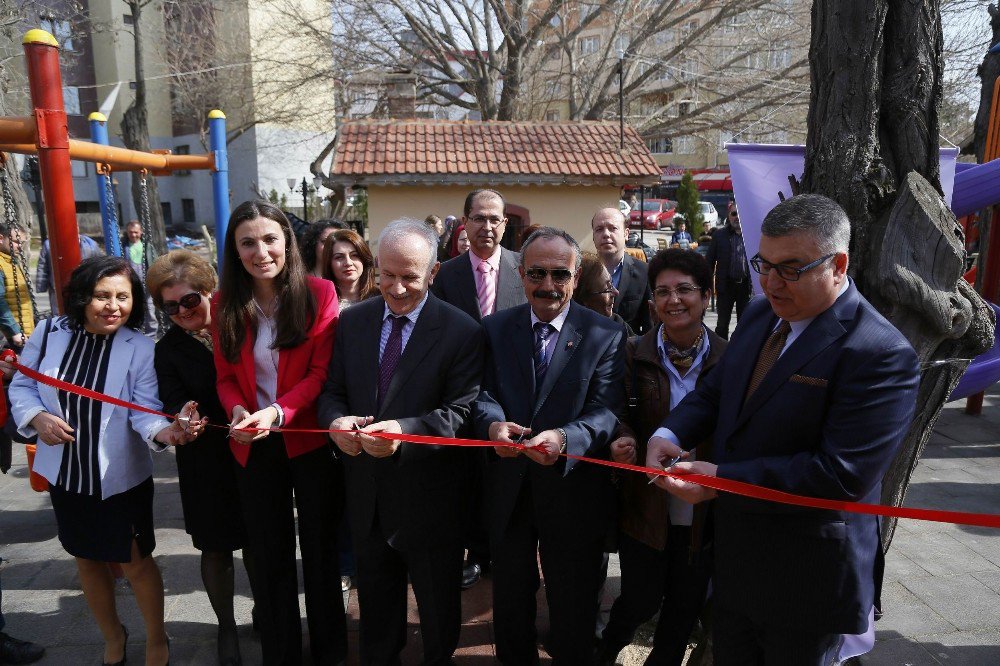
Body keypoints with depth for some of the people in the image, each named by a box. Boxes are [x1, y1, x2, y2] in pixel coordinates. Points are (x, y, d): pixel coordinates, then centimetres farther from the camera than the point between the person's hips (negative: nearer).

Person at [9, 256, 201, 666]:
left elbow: (145, 412, -23)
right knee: (87, 559, 21)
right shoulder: (49, 334, -8)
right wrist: (37, 418, -17)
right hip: (64, 474, 4)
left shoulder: (140, 349, -17)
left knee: (135, 562, 8)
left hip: (120, 478, -4)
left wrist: (167, 431, -44)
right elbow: (21, 387, 3)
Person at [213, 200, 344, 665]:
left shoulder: (319, 293, -10)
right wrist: (238, 411, -17)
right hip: (253, 448, 3)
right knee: (269, 557, 16)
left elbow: (322, 371, -13)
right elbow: (226, 376, 4)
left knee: (320, 551, 13)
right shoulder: (226, 304, 1)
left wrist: (277, 412, -26)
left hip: (311, 440, -3)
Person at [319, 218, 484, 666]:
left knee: (437, 608, 20)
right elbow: (332, 390, 4)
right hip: (367, 495, 4)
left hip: (428, 499, -4)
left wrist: (404, 431, -35)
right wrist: (336, 419, -20)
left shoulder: (461, 331, -14)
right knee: (375, 601, 26)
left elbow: (462, 412, -19)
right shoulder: (353, 321, 1)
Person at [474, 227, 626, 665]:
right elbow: (483, 393, -6)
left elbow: (606, 411, -17)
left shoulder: (607, 336, -8)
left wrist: (563, 438, -37)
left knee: (573, 607, 18)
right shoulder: (494, 329, 0)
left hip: (573, 492, -2)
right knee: (510, 597, 23)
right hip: (507, 487, 3)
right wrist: (493, 423, -30)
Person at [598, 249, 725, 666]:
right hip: (646, 507, -1)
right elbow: (623, 417, -1)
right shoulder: (634, 355, -6)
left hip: (704, 511, 1)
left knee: (686, 606, 18)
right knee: (639, 601, 12)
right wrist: (623, 440, -22)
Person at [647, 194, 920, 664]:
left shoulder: (881, 355, -23)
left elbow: (842, 475, -28)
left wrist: (723, 480, -27)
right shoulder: (760, 315, 2)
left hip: (805, 579, -6)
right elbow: (714, 392, 9)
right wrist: (668, 434, -11)